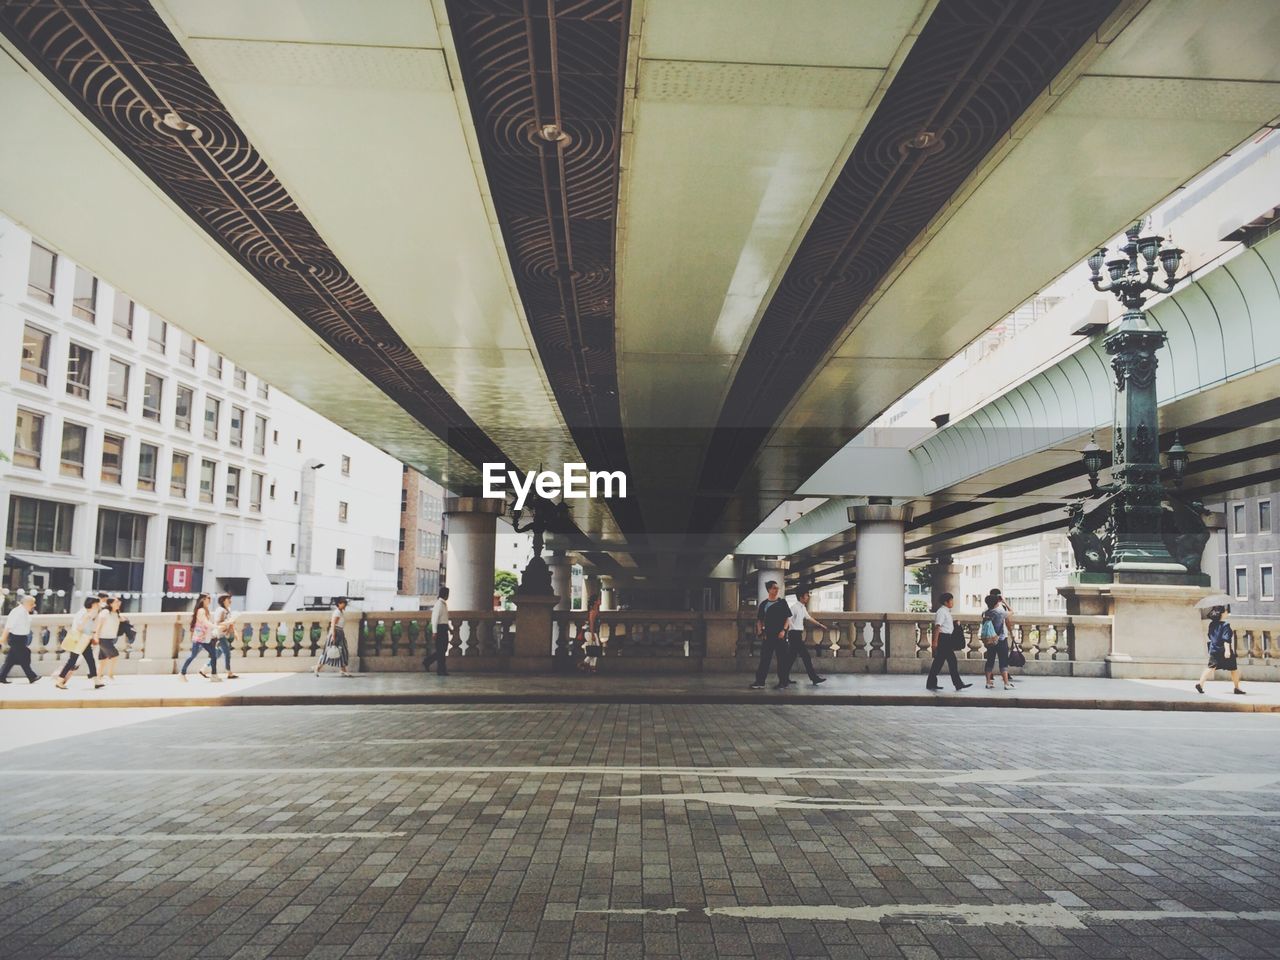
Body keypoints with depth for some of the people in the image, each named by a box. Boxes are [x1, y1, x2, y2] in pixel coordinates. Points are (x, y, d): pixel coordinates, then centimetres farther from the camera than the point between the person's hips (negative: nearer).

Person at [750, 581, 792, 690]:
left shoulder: (782, 602, 4)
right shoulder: (763, 604, 7)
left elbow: (788, 618, 3)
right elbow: (759, 620, 11)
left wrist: (784, 630, -10)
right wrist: (760, 632, -2)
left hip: (780, 635, -1)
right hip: (768, 635, 1)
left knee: (782, 659, 1)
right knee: (764, 658, 0)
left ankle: (783, 682, 8)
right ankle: (760, 682, 1)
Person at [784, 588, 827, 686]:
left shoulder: (803, 608, 14)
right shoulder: (794, 607, -15)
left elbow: (808, 618, 28)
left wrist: (820, 625, 33)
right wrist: (785, 632, -24)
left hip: (798, 634, 10)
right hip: (794, 633, -10)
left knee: (792, 656, 11)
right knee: (805, 656, -7)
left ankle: (785, 678, 15)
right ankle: (814, 678, -4)